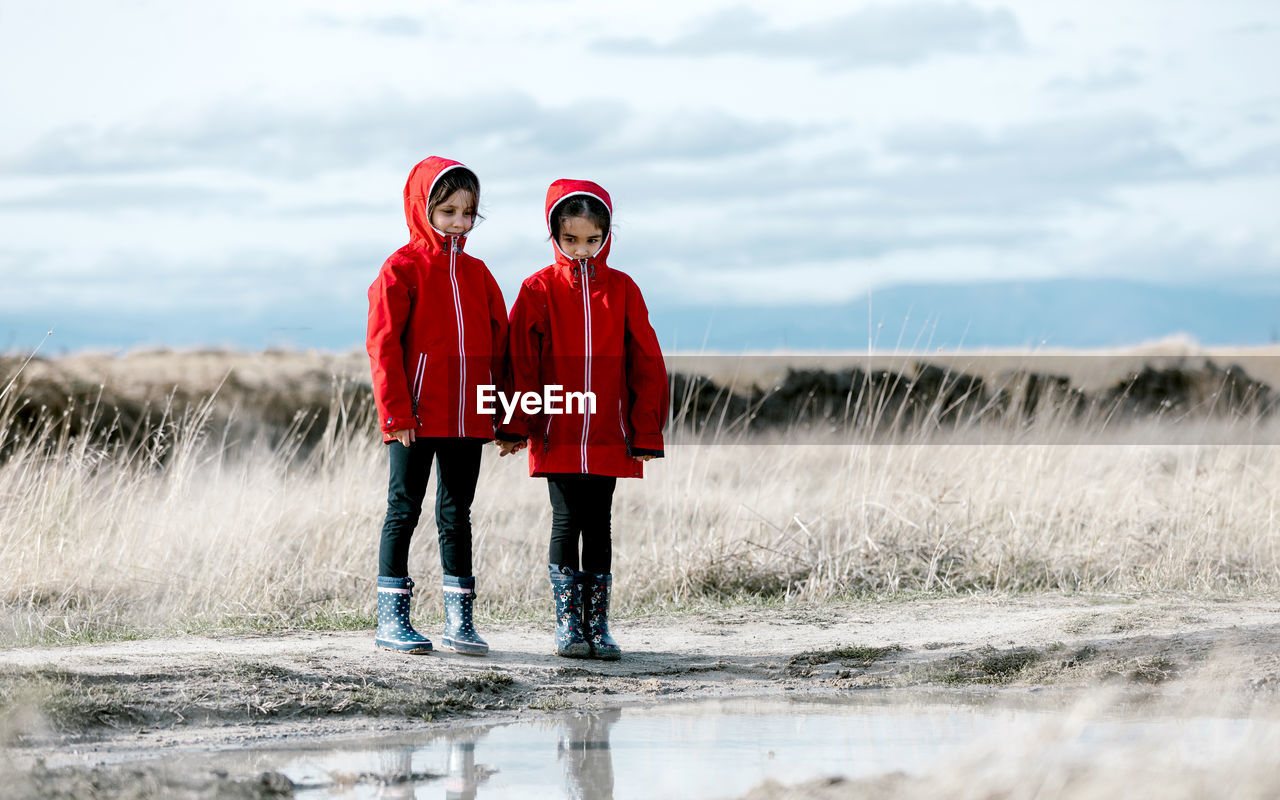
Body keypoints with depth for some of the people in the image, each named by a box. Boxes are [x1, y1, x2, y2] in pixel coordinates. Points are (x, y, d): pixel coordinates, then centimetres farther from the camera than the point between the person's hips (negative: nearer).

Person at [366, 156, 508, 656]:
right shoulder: (403, 269, -4)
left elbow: (499, 343, 16)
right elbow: (384, 344, -9)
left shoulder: (477, 274, 13)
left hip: (468, 419, 5)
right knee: (404, 511, 1)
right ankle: (392, 619, 5)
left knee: (457, 515, 10)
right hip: (417, 419, -5)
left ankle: (459, 622, 13)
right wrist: (396, 411, -15)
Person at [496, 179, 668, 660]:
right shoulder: (539, 289, 0)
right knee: (566, 523, 1)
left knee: (598, 526, 7)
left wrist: (646, 434, 1)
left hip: (608, 436, 1)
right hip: (557, 434, -1)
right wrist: (517, 426, -6)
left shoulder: (622, 290, 4)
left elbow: (646, 365, 5)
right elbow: (520, 363, 0)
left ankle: (598, 624, 12)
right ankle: (568, 624, 8)